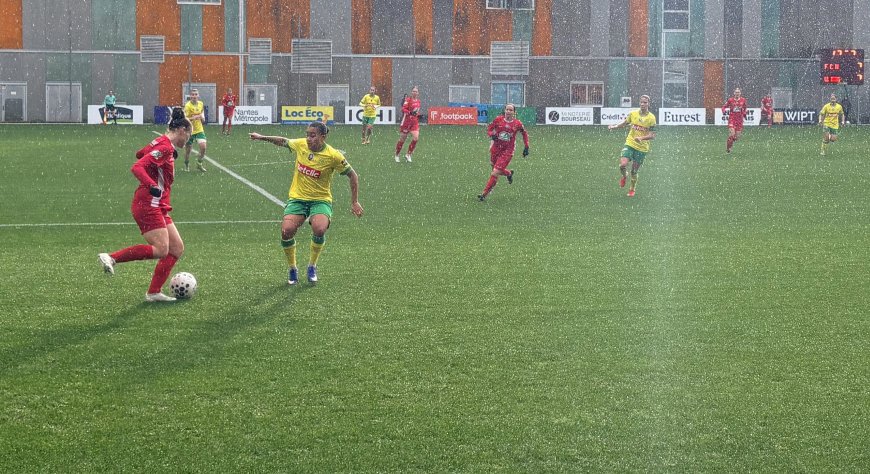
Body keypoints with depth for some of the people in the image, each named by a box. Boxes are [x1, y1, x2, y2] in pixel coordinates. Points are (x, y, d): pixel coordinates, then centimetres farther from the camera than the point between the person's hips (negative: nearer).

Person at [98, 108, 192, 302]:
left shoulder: (161, 143, 15)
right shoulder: (165, 148, -14)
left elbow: (140, 154, 35)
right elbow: (137, 168, -25)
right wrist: (152, 186, -37)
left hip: (158, 207, 11)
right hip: (149, 205, -11)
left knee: (177, 249, 6)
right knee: (161, 250, -21)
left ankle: (154, 293, 5)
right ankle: (111, 258, -17)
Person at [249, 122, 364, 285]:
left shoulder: (333, 156, -13)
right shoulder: (300, 145, -3)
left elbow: (352, 176, -2)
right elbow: (283, 141, 20)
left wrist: (355, 202, -2)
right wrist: (262, 137, 14)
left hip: (321, 200, -3)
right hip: (297, 198, 3)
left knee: (319, 229, -33)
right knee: (287, 230, -23)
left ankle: (312, 266, -3)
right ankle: (292, 269, 4)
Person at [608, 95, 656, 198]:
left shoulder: (651, 118, -8)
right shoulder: (633, 113, 1)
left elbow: (652, 135, -9)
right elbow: (624, 123, 17)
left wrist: (641, 138, -26)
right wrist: (614, 126, -1)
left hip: (642, 148, -2)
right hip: (630, 144, 2)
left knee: (634, 171, 3)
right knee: (623, 165, -18)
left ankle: (632, 190, 27)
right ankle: (624, 176, 17)